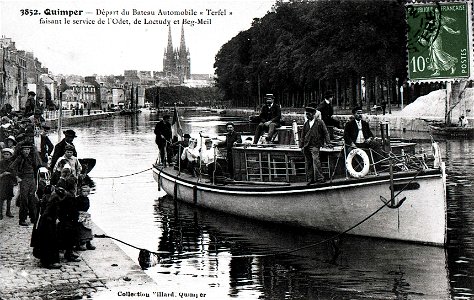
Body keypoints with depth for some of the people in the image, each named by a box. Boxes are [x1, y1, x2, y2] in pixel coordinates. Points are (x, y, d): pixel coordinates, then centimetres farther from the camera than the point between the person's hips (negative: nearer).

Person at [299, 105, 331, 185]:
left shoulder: (319, 122, 3)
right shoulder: (306, 123, 15)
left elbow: (325, 133, 4)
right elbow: (303, 135, 19)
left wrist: (328, 142, -4)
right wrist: (301, 145, 14)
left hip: (315, 145, -5)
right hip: (306, 146, 5)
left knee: (315, 160, -17)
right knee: (308, 163, 5)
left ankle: (320, 178, -14)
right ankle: (310, 179, 11)